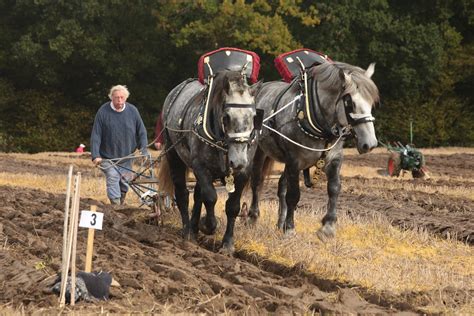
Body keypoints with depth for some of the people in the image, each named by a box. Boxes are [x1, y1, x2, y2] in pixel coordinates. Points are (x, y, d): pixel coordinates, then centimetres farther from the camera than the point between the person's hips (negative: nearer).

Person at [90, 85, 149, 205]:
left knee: (124, 184, 13)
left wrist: (144, 151, -4)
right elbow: (96, 135, -10)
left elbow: (141, 132, 4)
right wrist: (95, 155, -17)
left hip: (126, 157, 3)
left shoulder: (132, 111, -3)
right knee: (112, 180, -16)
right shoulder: (103, 111, -11)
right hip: (108, 158, -3)